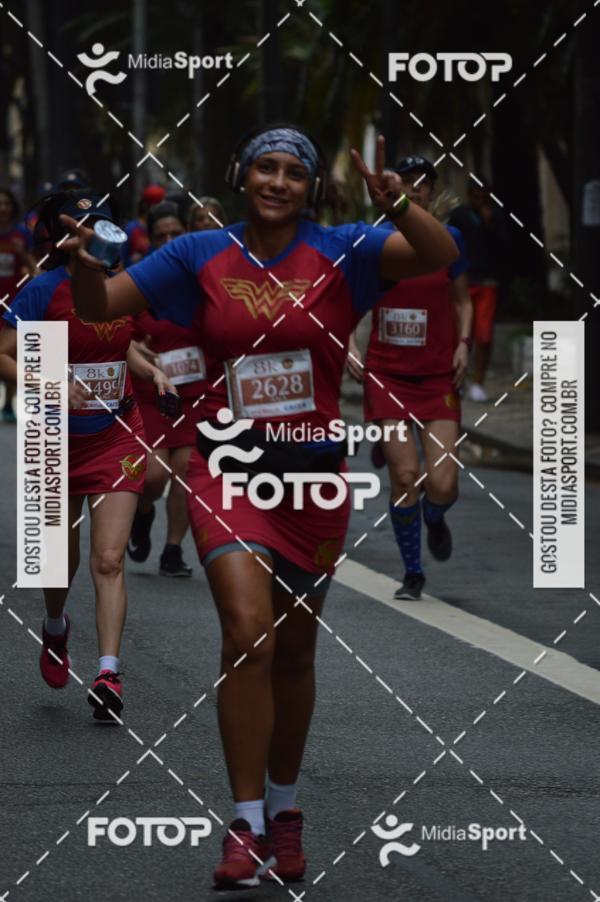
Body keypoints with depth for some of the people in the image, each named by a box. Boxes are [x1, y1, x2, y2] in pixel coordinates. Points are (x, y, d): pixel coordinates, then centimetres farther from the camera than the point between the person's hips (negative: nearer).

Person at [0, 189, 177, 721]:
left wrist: (151, 371, 3)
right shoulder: (45, 290, -12)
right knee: (62, 556, 13)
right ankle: (55, 629, 45)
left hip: (116, 437, 1)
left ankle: (108, 673, -16)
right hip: (57, 438, -1)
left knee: (108, 560, -11)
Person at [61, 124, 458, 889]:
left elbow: (438, 256, -14)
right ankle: (245, 824, -15)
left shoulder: (341, 253, -2)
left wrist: (394, 203, -32)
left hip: (314, 475, 1)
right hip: (228, 473, -1)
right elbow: (101, 305, 4)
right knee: (248, 631, -20)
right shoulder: (200, 257, 1)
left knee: (293, 652, 13)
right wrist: (83, 266, -19)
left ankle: (285, 808, 34)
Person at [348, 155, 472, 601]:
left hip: (438, 376, 1)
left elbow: (463, 301, 14)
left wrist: (463, 343, -1)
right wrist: (350, 346, -5)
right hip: (386, 375, 0)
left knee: (443, 484, -10)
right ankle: (413, 573, 8)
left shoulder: (449, 240, 3)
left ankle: (434, 519, 28)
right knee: (404, 476, -9)